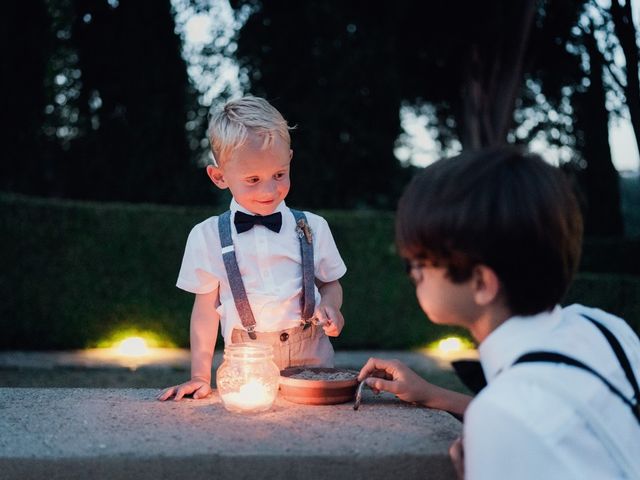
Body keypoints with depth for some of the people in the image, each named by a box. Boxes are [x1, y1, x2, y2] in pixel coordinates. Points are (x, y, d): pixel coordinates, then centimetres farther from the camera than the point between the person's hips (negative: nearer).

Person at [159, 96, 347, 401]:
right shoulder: (208, 236, 1)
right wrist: (200, 376, 0)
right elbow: (206, 308, 5)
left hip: (311, 359, 1)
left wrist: (329, 307, -6)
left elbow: (331, 284, 17)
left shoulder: (312, 228, 5)